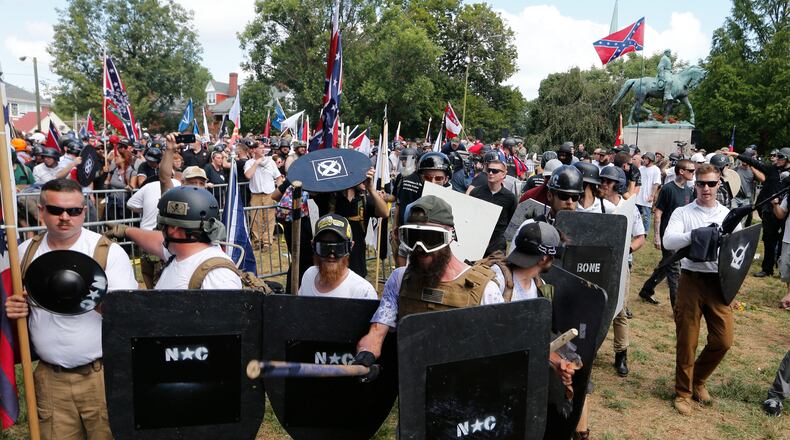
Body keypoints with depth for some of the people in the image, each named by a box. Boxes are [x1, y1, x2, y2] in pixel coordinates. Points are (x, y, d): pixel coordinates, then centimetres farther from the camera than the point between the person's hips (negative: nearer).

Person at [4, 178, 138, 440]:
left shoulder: (109, 252, -9)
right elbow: (16, 302, 19)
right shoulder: (26, 252, 6)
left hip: (102, 375, -4)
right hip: (49, 377, 4)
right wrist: (12, 309, -4)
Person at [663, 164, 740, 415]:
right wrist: (693, 235, -32)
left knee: (723, 340, 3)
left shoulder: (729, 215, 9)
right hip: (691, 281, -2)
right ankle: (683, 392, 23)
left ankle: (698, 379, 30)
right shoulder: (682, 213, 1)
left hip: (719, 282, 3)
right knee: (686, 341, 5)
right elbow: (668, 241, -15)